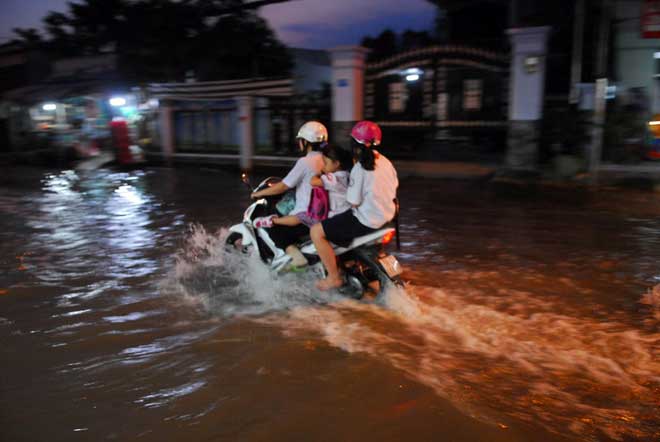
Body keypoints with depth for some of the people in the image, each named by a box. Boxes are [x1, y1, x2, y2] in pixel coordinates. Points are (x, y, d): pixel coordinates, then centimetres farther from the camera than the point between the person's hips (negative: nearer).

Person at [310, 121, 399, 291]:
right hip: (386, 216, 9)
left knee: (316, 232, -6)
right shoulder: (385, 161, 3)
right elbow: (394, 186, 13)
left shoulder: (359, 168, -21)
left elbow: (354, 202, -19)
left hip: (367, 221, -9)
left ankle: (334, 277, -1)